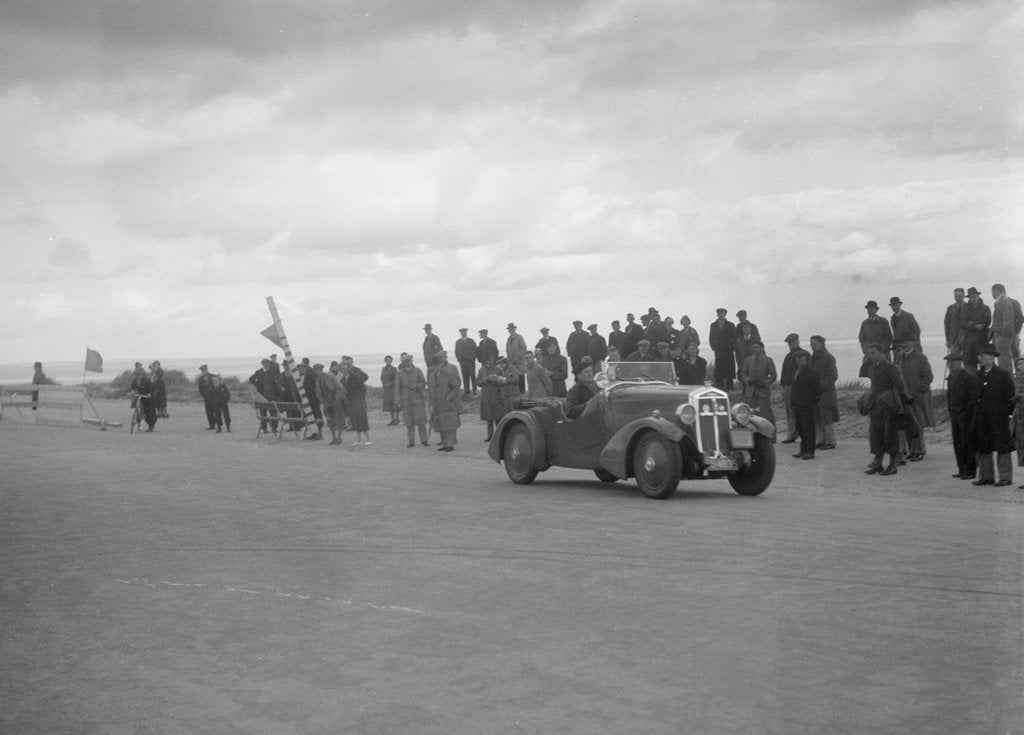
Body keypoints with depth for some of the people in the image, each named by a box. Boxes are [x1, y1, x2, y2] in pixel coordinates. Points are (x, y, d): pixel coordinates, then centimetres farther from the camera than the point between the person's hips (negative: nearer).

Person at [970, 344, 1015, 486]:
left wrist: (1008, 412, -8)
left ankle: (1005, 477, 5)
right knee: (983, 448, 8)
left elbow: (1011, 396, -5)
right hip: (982, 418, 6)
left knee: (1002, 448, 0)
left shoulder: (1002, 374, -6)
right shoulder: (979, 375, 10)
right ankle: (986, 476, 15)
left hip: (998, 417, -6)